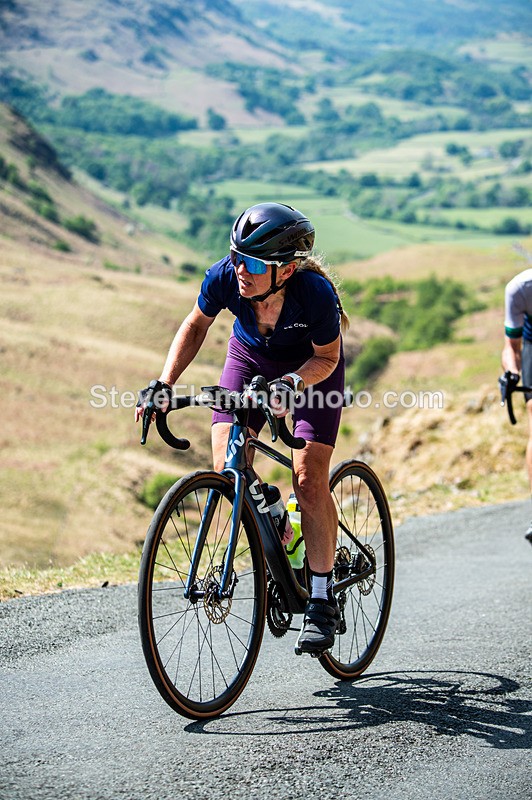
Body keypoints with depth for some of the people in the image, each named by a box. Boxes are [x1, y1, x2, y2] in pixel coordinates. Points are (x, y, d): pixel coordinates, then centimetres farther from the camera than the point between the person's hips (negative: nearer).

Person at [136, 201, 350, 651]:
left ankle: (322, 600, -5)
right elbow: (196, 325, -8)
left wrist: (292, 384, -39)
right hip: (250, 357, 3)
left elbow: (327, 357, -19)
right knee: (227, 470, -15)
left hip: (312, 365, -3)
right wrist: (164, 385, -18)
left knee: (309, 479, -15)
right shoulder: (224, 277, -30)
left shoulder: (315, 293, -37)